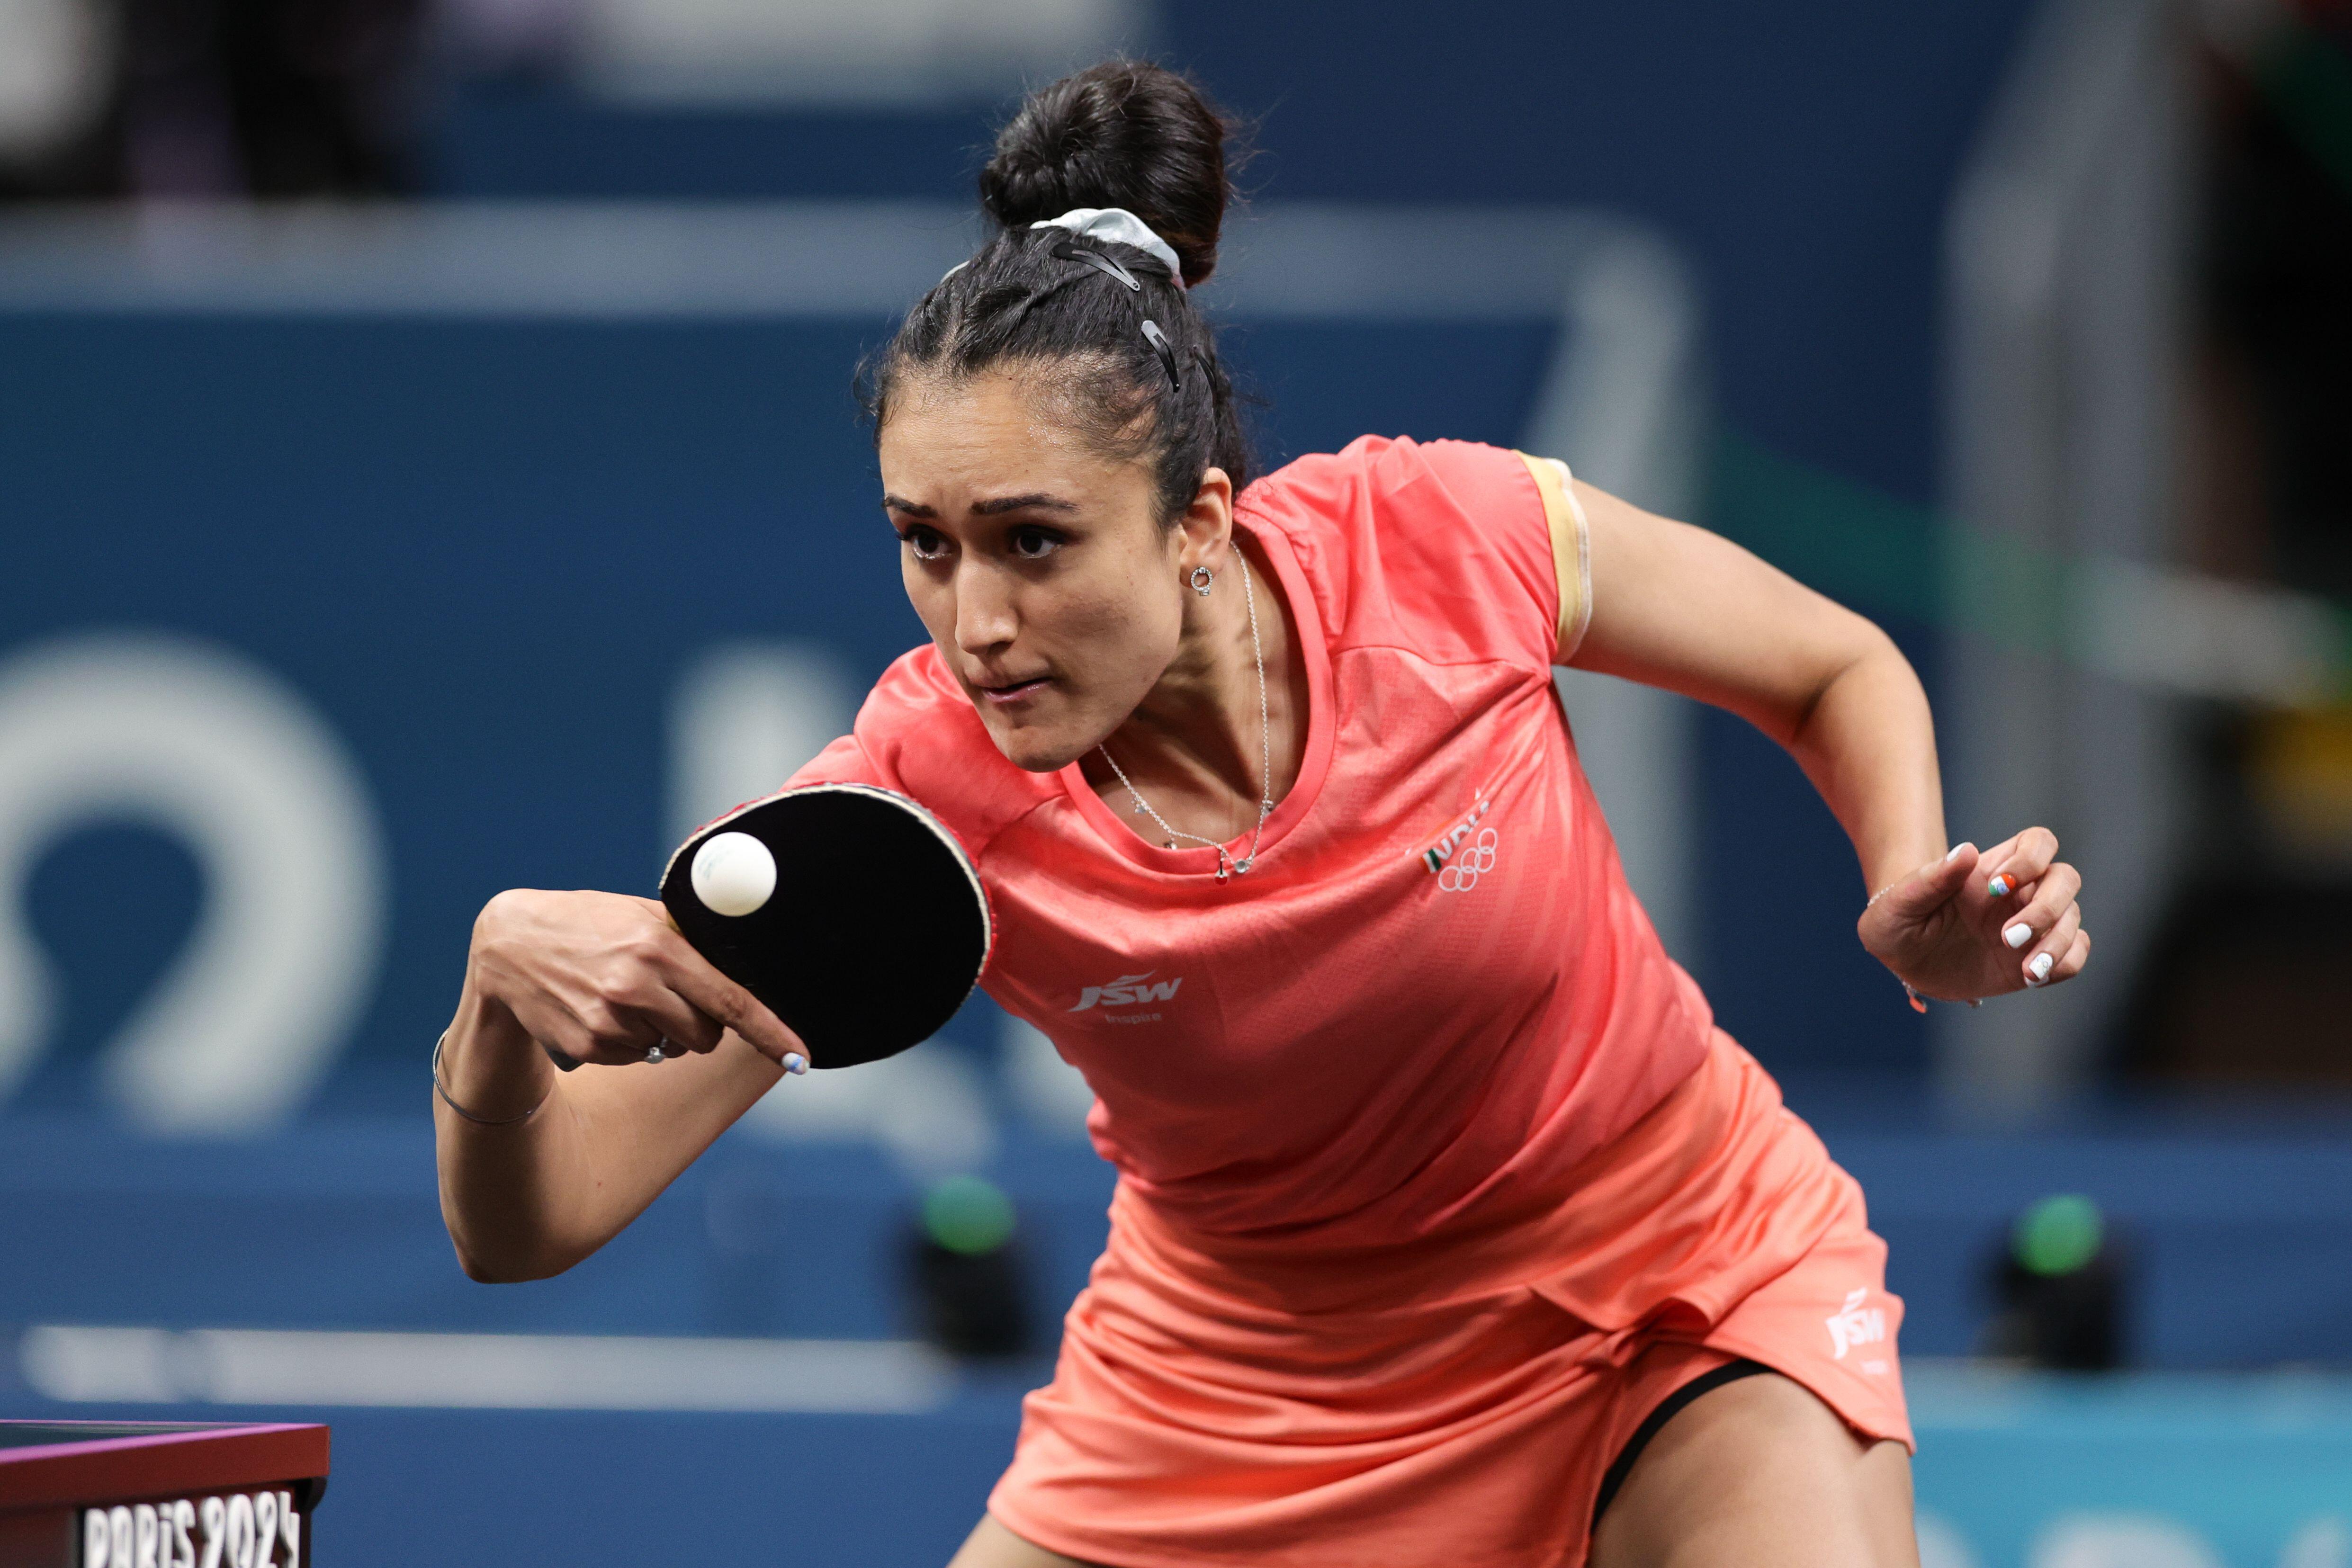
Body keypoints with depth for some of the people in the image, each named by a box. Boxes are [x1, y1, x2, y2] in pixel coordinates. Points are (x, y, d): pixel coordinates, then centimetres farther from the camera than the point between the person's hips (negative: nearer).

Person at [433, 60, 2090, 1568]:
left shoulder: (1445, 542, -25)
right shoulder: (920, 793, -24)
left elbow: (1839, 670, -3)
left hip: (1686, 1286, -1)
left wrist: (1919, 899, -24)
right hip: (1245, 1370, 1)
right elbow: (532, 1224, -26)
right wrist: (506, 983, -47)